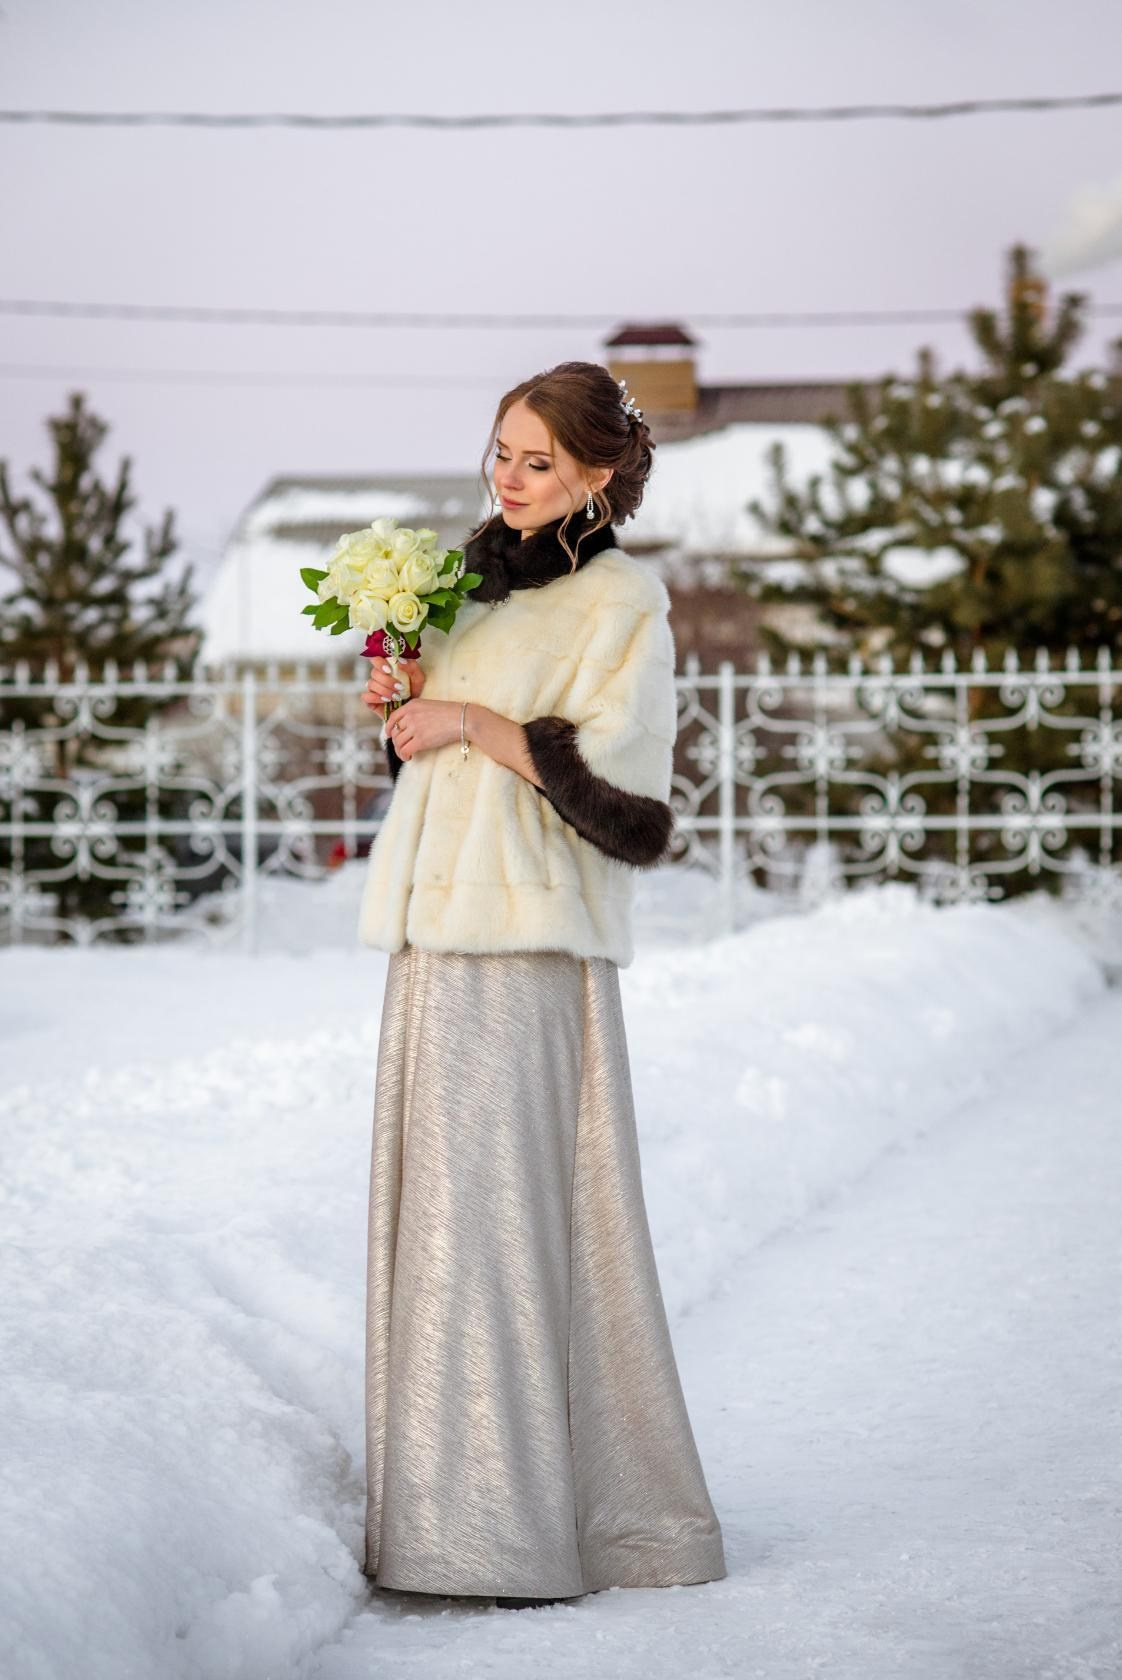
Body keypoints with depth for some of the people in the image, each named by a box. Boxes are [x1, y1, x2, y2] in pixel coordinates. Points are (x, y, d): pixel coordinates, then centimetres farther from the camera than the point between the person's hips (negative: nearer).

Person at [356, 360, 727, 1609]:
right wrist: (408, 699, 6)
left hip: (534, 946, -8)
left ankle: (535, 1519, -3)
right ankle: (454, 1504, 14)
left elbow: (619, 778, -13)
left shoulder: (620, 601, -4)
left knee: (515, 1203, -9)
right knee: (443, 1201, 8)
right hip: (439, 936, 8)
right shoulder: (480, 584, 19)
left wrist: (473, 721, -13)